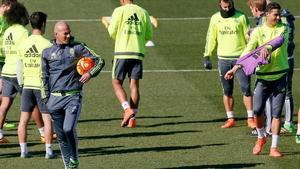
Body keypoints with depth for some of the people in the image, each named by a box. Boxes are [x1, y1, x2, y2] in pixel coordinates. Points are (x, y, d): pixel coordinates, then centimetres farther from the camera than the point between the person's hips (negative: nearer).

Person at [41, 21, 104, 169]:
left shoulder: (78, 48, 2)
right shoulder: (47, 52, 6)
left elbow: (99, 61, 6)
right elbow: (45, 76, 12)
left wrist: (90, 73, -12)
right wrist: (46, 98, 7)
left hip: (73, 96, -2)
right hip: (55, 98, 3)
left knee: (69, 129, -18)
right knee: (60, 135, 6)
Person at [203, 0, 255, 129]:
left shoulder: (241, 17, -2)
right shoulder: (215, 18, 4)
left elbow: (249, 37, 2)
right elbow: (211, 38, 10)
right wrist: (207, 57, 5)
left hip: (240, 58, -2)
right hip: (223, 59, 2)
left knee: (246, 88, -6)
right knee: (227, 91, 6)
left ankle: (250, 119, -1)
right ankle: (230, 119, 13)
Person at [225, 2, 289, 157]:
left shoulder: (283, 29, 1)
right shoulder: (258, 31, 1)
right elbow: (248, 50, -6)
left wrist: (268, 47, -42)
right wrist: (236, 68, -18)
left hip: (280, 76, 0)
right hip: (262, 76, 0)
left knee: (276, 113, 0)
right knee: (257, 110, -6)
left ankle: (274, 147, 6)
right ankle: (261, 137, 22)